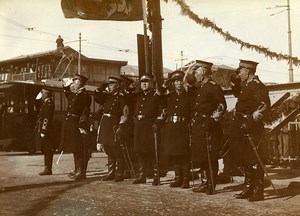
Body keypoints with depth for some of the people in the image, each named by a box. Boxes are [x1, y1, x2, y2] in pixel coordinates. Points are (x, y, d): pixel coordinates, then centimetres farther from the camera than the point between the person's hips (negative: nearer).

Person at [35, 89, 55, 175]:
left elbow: (46, 118, -19)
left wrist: (43, 131, -21)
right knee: (46, 150, 12)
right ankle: (47, 169, 16)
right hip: (44, 130, 10)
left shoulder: (48, 102, -12)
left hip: (46, 130, -10)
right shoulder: (46, 103, 18)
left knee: (47, 150, -6)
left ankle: (48, 169, -3)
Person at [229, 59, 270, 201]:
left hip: (251, 127, -10)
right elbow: (238, 94, 36)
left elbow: (265, 106, -23)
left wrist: (250, 121, -30)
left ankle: (258, 191, 3)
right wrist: (235, 83, 18)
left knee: (254, 159, -5)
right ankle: (249, 188, 27)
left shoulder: (257, 86, -13)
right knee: (244, 159, 15)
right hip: (242, 126, 10)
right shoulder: (245, 85, 15)